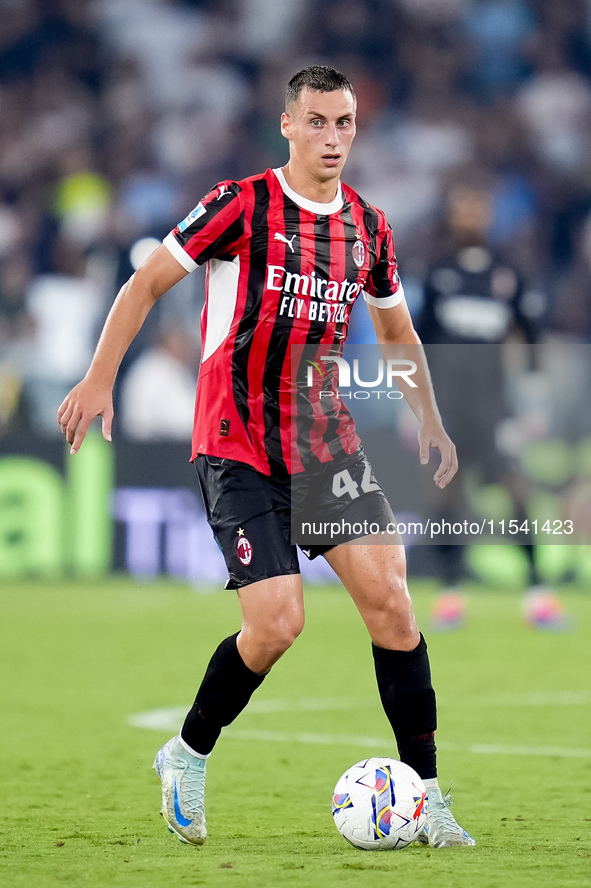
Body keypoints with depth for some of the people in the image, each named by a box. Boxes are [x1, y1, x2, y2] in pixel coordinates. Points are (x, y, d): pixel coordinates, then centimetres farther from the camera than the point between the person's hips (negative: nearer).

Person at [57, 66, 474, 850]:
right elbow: (147, 284, -4)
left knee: (390, 597, -10)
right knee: (277, 623, -14)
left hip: (325, 434, 5)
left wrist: (429, 420, 18)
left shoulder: (368, 226, 7)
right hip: (238, 446, -5)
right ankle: (187, 756, 13)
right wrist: (99, 380, -10)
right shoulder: (242, 205, -9)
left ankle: (424, 794, -2)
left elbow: (396, 329, 24)